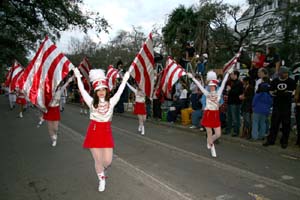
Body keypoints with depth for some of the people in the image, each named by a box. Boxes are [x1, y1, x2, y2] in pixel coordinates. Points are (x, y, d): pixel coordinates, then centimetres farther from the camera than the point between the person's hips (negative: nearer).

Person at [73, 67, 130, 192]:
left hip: (106, 132, 1)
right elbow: (82, 90, 0)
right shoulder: (91, 102, -3)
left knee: (108, 161, 3)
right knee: (98, 160, 6)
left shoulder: (111, 102, -2)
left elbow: (119, 91, 2)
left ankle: (101, 170, 40)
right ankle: (101, 179, 33)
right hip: (94, 132, -1)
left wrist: (125, 79, 4)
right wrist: (78, 77, 5)